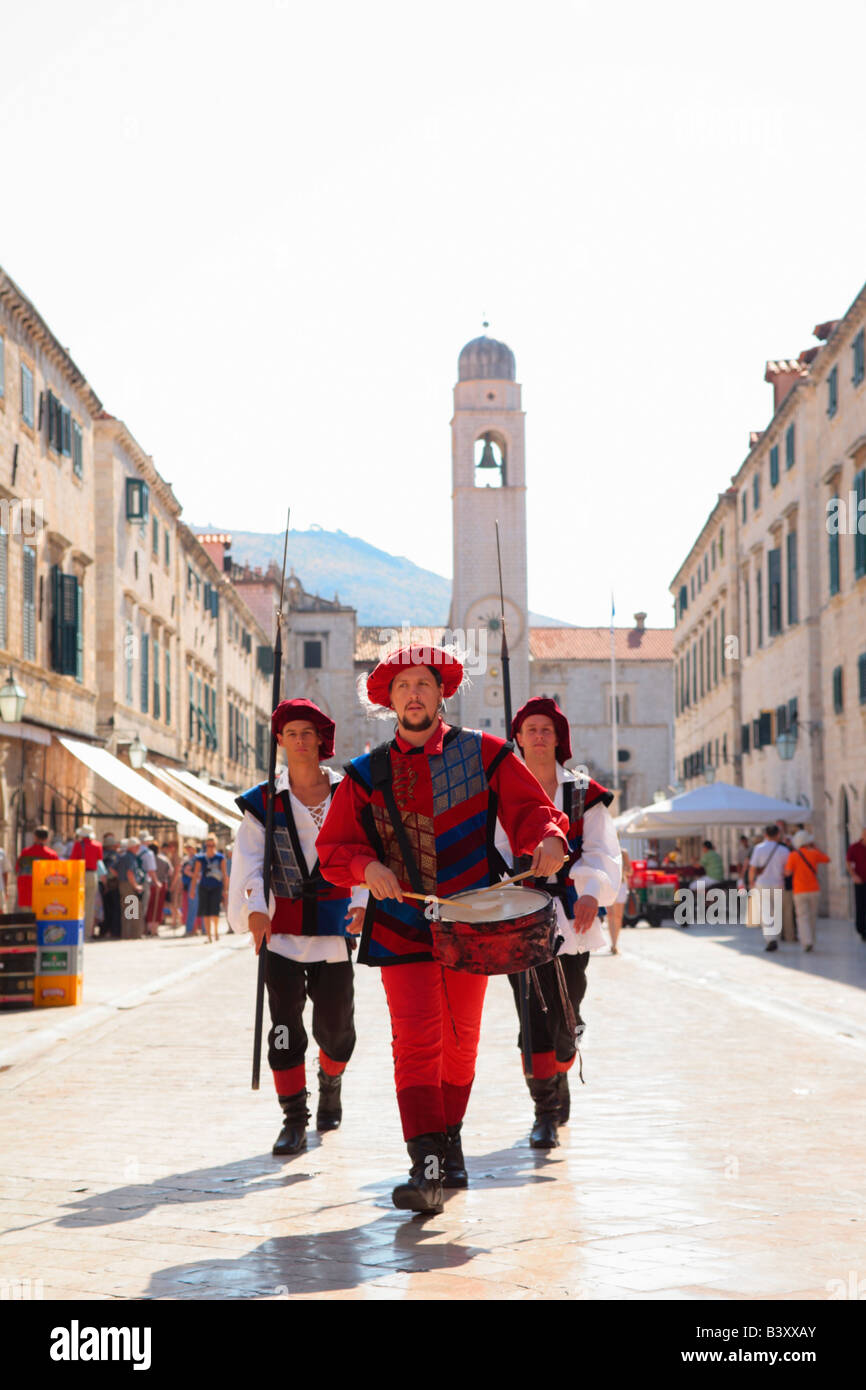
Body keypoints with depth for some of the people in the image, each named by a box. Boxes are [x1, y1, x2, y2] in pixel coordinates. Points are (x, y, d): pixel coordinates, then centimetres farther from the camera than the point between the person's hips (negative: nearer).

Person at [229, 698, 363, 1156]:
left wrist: (361, 900, -15)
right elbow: (250, 860, -5)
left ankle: (331, 1084, 36)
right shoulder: (265, 801, 4)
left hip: (334, 923, 0)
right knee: (285, 1022, -5)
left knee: (335, 1020, 4)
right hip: (283, 925, 0)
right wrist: (255, 909, -22)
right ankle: (293, 1118, 3)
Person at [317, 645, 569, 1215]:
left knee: (461, 1042, 12)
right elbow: (333, 848, 8)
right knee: (416, 1040, -12)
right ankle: (427, 1166, -14)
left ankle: (449, 1140, 32)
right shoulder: (366, 775, 5)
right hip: (402, 928, 0)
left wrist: (548, 840, -20)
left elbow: (532, 808, 2)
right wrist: (366, 866, -13)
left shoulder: (483, 754, 2)